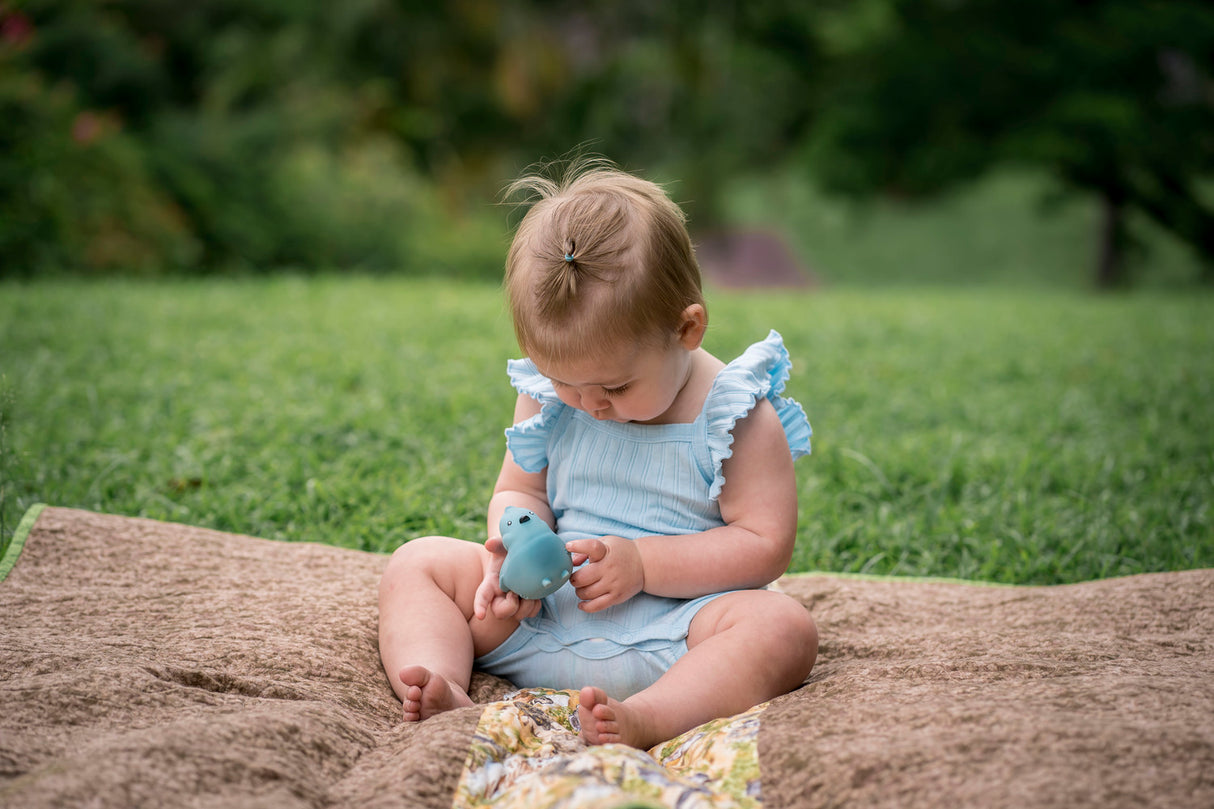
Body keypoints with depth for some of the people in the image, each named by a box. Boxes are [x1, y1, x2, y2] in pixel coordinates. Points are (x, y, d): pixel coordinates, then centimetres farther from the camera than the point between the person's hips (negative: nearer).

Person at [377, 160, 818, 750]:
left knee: (783, 627, -32)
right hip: (537, 616, 4)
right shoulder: (549, 397, 3)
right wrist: (515, 552, -12)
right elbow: (518, 492, 12)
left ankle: (644, 719, -51)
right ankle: (443, 692, -27)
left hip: (667, 634, -4)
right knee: (417, 562, -4)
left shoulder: (737, 418, -10)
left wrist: (642, 562, -20)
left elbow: (765, 546, -12)